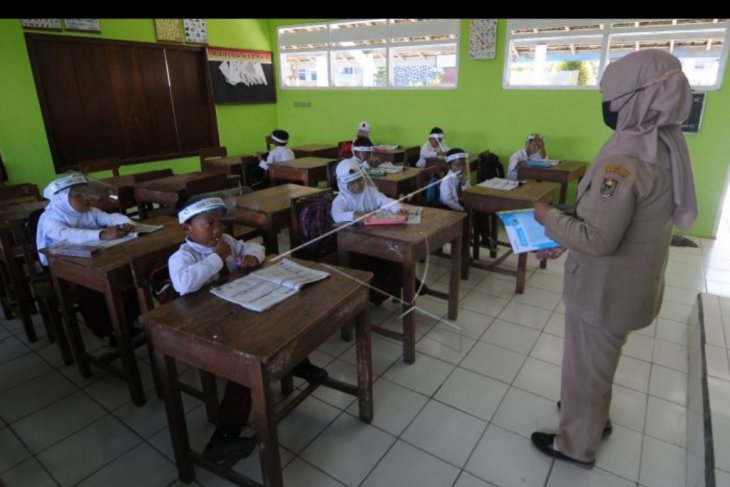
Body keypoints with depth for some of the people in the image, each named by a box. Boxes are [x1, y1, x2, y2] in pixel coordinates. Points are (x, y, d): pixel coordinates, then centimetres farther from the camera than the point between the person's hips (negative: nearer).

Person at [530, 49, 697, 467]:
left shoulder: (625, 159, -28)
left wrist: (549, 217, -13)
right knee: (598, 360, 28)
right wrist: (565, 243, 13)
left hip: (607, 288, -9)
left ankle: (577, 445, 32)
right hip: (630, 281, 9)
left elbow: (597, 239, -28)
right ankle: (595, 415, 51)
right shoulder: (663, 146, 4)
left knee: (584, 367, 11)